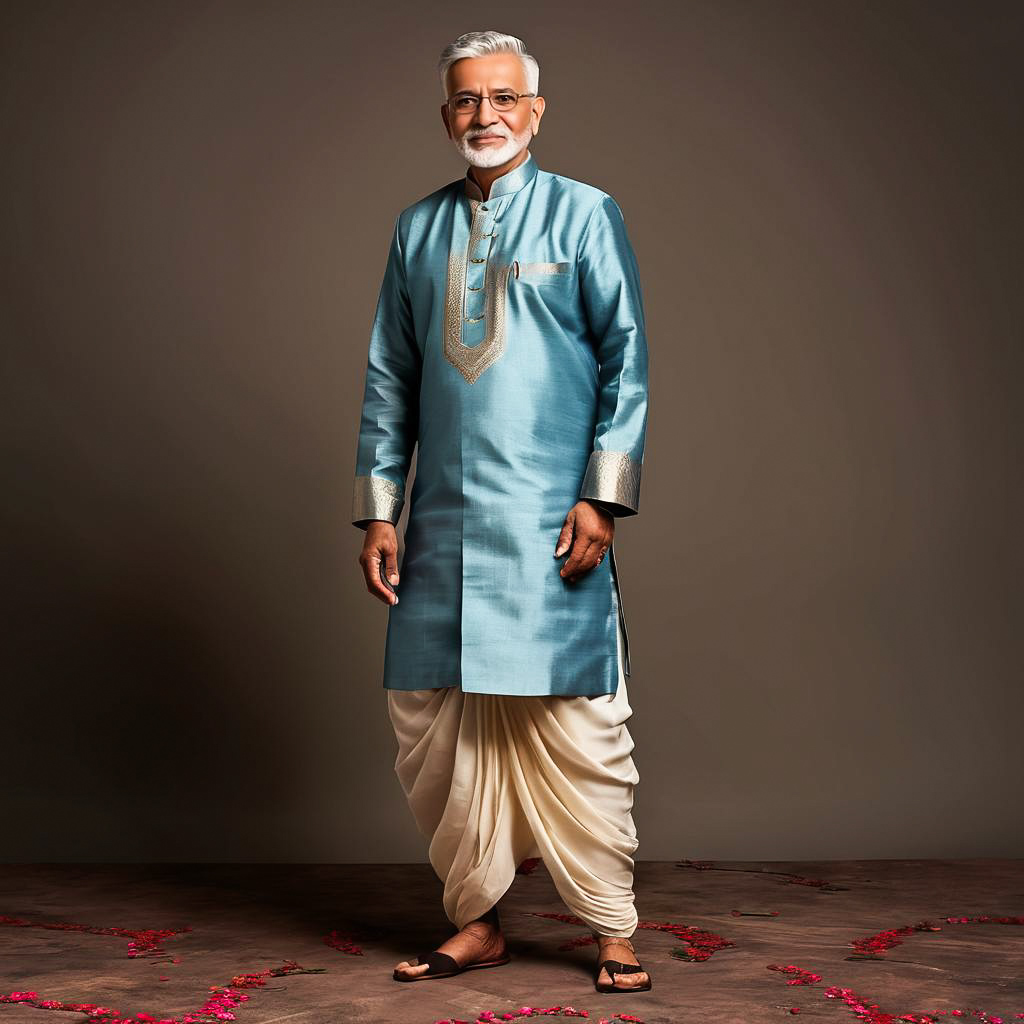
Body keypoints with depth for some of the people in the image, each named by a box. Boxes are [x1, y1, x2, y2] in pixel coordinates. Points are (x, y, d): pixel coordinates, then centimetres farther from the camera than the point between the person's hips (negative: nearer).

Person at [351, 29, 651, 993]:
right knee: (434, 729, 5)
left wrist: (600, 498, -9)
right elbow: (388, 378, 16)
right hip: (442, 527, 4)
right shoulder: (418, 229, 15)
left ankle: (611, 932, 12)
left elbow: (626, 362, 0)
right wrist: (376, 510, 9)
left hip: (549, 526, -4)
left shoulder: (585, 215, 4)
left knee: (575, 730, -3)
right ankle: (475, 923, 21)